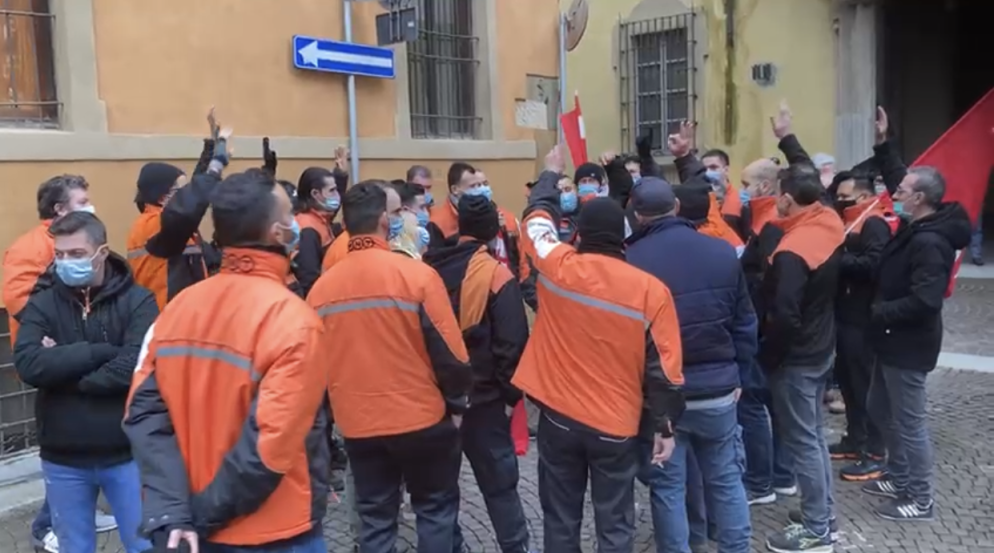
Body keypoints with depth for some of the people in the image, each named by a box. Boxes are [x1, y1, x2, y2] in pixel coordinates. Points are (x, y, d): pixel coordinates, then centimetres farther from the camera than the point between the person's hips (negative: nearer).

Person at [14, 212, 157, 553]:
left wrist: (62, 364, -12)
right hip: (62, 459, 3)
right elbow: (28, 365, -15)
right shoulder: (41, 305, 1)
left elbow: (134, 367, -20)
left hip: (125, 454, -2)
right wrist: (98, 351, -19)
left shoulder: (137, 301, -8)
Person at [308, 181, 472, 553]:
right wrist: (456, 404, 3)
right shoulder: (417, 275, -16)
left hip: (357, 424, 4)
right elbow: (449, 351, -12)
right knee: (435, 508, 15)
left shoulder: (322, 286, -4)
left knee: (375, 517, 16)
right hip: (420, 418, -3)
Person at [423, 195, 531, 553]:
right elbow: (510, 344, -14)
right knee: (499, 483, 7)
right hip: (481, 397, -4)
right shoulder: (497, 277, -12)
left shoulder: (429, 270, 1)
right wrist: (511, 392, -3)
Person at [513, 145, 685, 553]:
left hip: (559, 417, 1)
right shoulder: (651, 289, -11)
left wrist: (551, 173, 30)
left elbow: (538, 217, 12)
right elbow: (664, 367, -7)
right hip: (617, 426, -1)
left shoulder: (558, 268, -9)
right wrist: (665, 426, 5)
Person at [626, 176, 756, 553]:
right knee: (726, 479, 17)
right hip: (717, 387, 3)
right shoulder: (722, 251, -1)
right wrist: (739, 376, 15)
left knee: (667, 486, 9)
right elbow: (744, 323, 6)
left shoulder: (631, 260, -14)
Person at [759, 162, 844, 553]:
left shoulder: (792, 251, -27)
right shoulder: (830, 225, -3)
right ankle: (823, 513, 32)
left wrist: (766, 356, -14)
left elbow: (784, 317, -28)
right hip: (821, 348, 9)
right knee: (814, 433, 19)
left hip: (795, 357, -9)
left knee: (801, 441, 2)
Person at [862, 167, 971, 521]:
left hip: (908, 345, -10)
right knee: (881, 410, 21)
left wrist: (878, 312, -19)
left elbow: (923, 301, -30)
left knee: (908, 421, 2)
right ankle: (899, 480, 36)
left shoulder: (930, 242, -23)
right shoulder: (914, 230, 9)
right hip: (893, 339, 10)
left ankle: (921, 499, 17)